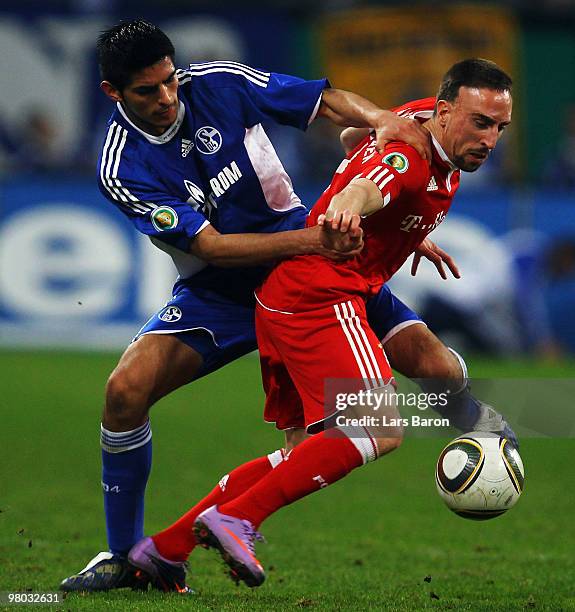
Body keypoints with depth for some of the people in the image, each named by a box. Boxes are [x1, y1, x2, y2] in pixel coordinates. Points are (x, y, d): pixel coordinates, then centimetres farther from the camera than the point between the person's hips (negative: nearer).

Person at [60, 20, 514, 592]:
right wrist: (305, 239, -36)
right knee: (126, 389, -23)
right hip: (217, 290, -1)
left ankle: (469, 411, 28)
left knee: (433, 366, -13)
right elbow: (209, 246, -24)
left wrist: (382, 119, -28)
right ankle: (124, 556, -5)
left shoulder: (220, 83, -13)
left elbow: (326, 101, -6)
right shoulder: (122, 169, -19)